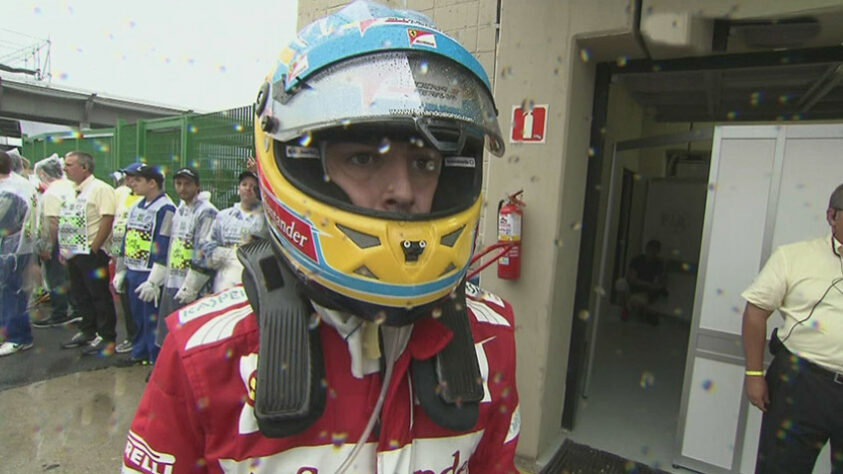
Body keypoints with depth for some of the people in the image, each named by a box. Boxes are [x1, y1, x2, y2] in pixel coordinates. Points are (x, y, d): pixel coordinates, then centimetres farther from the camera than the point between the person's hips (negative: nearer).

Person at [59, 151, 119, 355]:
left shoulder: (100, 189, -12)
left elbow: (107, 220, -19)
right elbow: (63, 221, 20)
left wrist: (94, 249, -19)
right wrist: (63, 248, 12)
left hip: (90, 254, -9)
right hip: (73, 253, 9)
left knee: (100, 296, 0)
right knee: (80, 296, 17)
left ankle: (106, 337, 9)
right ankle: (87, 332, 30)